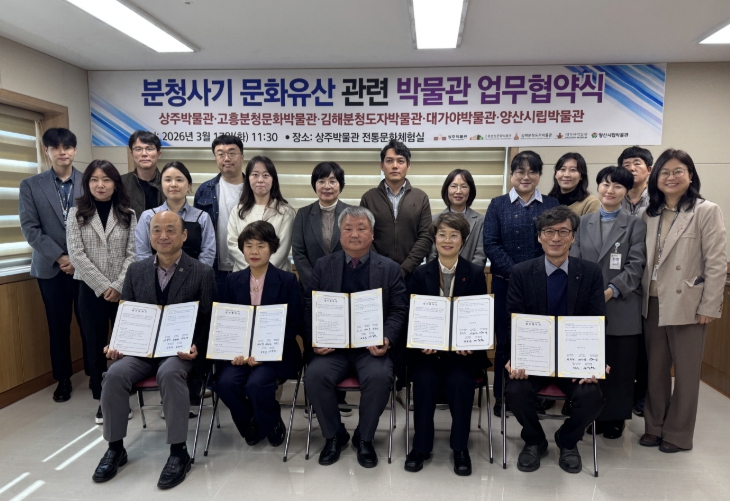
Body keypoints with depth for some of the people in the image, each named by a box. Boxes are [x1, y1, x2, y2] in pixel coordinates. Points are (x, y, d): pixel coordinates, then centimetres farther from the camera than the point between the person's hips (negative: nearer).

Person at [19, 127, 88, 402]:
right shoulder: (31, 185, 4)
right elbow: (30, 229, -2)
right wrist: (60, 257, -10)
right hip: (51, 268, 1)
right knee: (58, 325, 10)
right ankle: (63, 379, 24)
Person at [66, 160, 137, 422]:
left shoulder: (128, 214, 3)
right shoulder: (77, 213, 2)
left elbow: (133, 254, -2)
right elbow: (76, 254, -6)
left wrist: (118, 286, -13)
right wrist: (103, 286, -12)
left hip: (123, 290, 0)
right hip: (91, 290, 0)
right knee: (96, 346, 8)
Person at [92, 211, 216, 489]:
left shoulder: (202, 273, -2)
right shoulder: (136, 270, 9)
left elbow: (208, 320, -3)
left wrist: (196, 348, -20)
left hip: (181, 350, -4)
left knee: (169, 373, -34)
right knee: (114, 374, -24)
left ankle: (178, 451, -20)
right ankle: (115, 448, -2)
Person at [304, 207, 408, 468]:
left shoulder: (390, 268, 7)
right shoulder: (323, 266, 10)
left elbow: (399, 310, 2)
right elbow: (309, 308, 6)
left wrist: (387, 339, -16)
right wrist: (314, 340, -10)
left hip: (372, 347, -1)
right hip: (332, 347, 1)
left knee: (379, 377, -30)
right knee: (314, 375, -26)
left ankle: (364, 437, -1)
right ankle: (334, 435, 2)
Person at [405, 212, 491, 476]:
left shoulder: (476, 273, 4)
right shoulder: (421, 273, 6)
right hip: (428, 348, 1)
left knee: (459, 381, -26)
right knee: (425, 379, -25)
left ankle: (460, 447, -5)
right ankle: (421, 445, -5)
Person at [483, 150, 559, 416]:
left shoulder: (551, 205, 8)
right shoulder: (498, 205, 5)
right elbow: (491, 245, -4)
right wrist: (516, 274, -14)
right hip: (505, 283, -1)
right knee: (505, 340, 6)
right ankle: (502, 396, 19)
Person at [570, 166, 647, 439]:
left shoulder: (635, 224, 4)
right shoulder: (583, 222, 11)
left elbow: (636, 266, -5)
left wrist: (611, 291, -19)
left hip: (621, 308, -2)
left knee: (619, 366, 7)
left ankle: (615, 418, 23)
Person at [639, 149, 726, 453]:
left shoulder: (706, 211, -6)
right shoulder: (650, 214, 9)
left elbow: (717, 263, -9)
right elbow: (643, 259, 8)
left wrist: (709, 307, -12)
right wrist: (642, 295, 2)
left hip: (686, 304, -4)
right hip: (653, 303, 5)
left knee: (685, 372, 8)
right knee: (655, 369, 13)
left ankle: (678, 434, 22)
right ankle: (654, 426, 27)